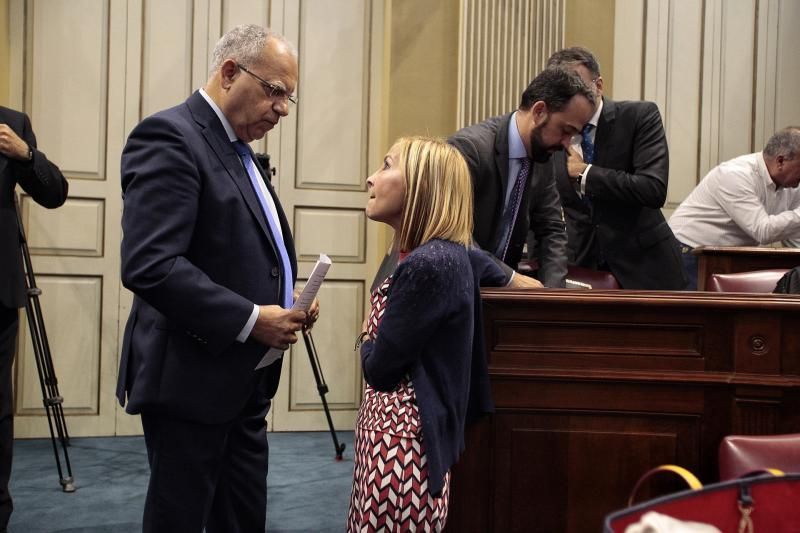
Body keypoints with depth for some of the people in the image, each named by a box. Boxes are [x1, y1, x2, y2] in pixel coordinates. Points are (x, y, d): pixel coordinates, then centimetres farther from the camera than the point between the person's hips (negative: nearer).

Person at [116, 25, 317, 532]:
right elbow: (149, 265, -24)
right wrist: (248, 319, -22)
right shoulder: (169, 136, -14)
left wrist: (287, 304, 4)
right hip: (192, 378, -9)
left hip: (242, 381, 9)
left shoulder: (238, 150, 16)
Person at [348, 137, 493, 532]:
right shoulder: (446, 254, 8)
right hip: (392, 433, 10)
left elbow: (381, 368, -17)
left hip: (402, 443, -10)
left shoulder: (428, 265, -22)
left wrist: (368, 338, 3)